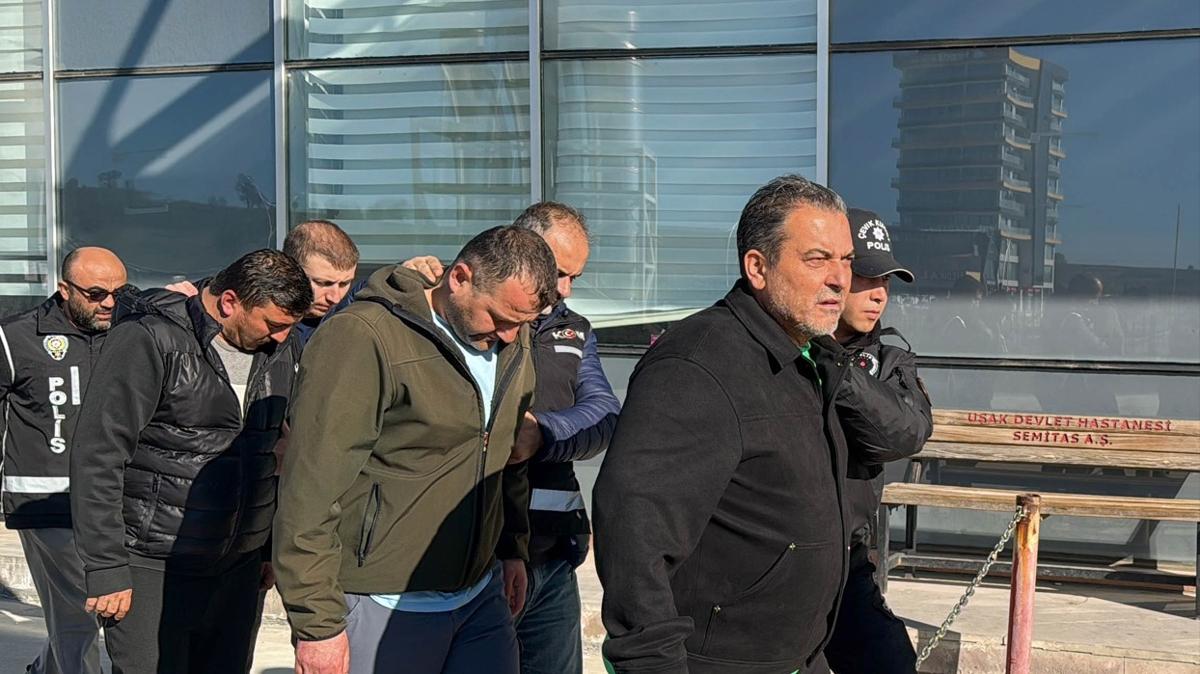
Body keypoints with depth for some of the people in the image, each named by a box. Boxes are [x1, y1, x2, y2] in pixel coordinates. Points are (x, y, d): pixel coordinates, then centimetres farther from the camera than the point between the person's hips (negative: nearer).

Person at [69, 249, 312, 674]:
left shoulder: (282, 351, 6)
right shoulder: (149, 340, -13)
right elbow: (97, 457, -14)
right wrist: (106, 569, -16)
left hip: (240, 567, 6)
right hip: (156, 567, -6)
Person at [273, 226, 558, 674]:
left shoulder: (512, 342, 6)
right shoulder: (364, 338, -17)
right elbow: (311, 492, -19)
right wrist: (317, 624, -17)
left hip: (480, 598, 7)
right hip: (384, 606, -6)